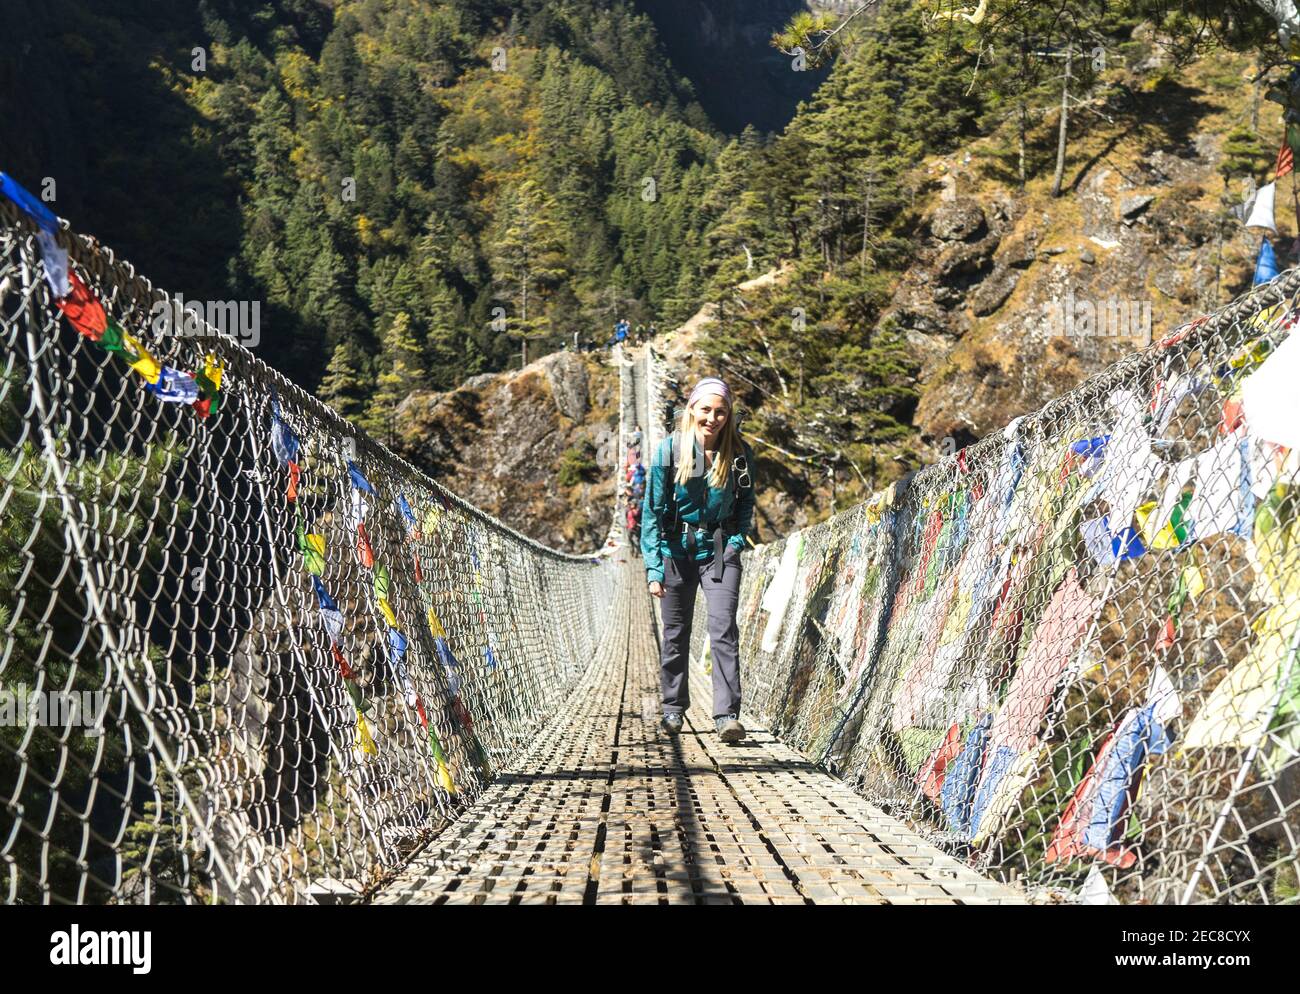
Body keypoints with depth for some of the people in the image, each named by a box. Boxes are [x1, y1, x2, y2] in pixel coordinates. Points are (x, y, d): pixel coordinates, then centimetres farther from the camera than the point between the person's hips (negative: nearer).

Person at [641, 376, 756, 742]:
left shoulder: (740, 454, -5)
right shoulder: (669, 450, -10)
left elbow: (746, 503, 11)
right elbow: (652, 510, -7)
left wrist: (736, 542, -3)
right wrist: (654, 568, -12)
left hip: (721, 550, 0)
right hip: (677, 550, 0)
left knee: (723, 630, -13)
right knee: (675, 634, 9)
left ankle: (727, 715, -14)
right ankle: (673, 708, 26)